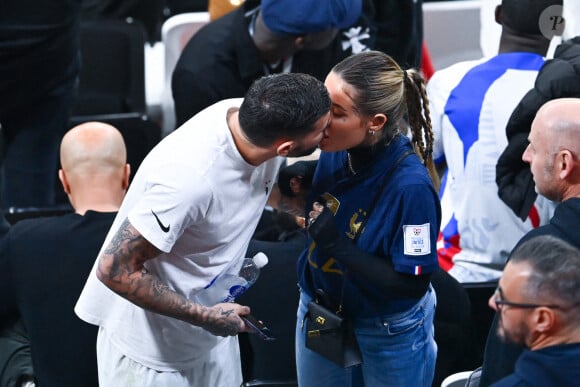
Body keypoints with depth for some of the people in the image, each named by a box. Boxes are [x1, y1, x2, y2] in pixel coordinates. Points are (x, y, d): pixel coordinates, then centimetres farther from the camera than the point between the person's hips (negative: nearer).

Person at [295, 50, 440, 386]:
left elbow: (413, 284, -26)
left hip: (390, 333, -5)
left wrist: (340, 247, -32)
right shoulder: (335, 151, -16)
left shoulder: (410, 185, -32)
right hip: (320, 311, 5)